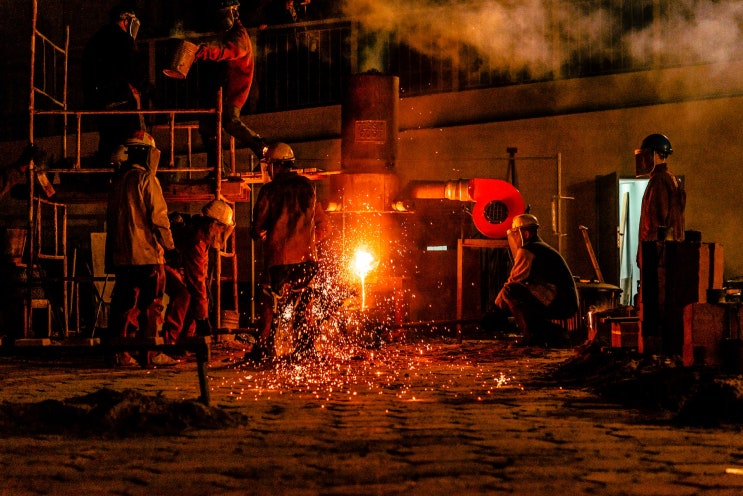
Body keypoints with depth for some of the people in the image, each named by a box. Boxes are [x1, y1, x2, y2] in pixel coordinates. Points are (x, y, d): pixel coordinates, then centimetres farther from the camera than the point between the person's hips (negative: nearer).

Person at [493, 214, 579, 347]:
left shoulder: (526, 251, -7)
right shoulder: (542, 247, 25)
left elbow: (512, 283, -7)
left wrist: (497, 307, 8)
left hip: (558, 304, -10)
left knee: (510, 291, -18)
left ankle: (533, 336, -15)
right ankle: (552, 333, 13)